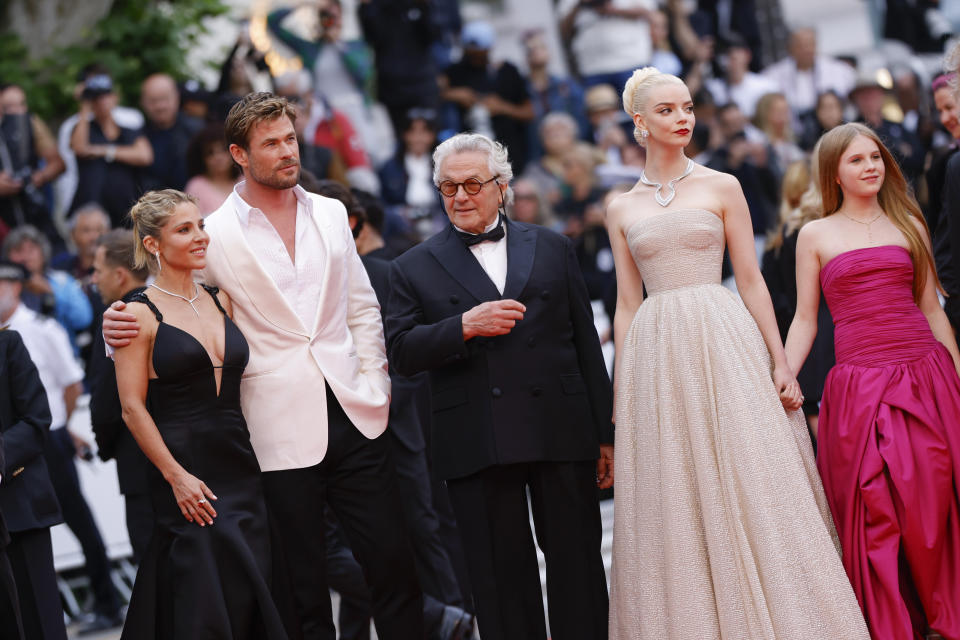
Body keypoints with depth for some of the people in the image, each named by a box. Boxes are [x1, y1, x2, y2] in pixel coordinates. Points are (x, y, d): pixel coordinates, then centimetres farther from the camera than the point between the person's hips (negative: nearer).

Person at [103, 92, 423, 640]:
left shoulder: (330, 214, 10)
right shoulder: (215, 234, -2)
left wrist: (374, 384, 6)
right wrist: (120, 323, -15)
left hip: (353, 413, 3)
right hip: (283, 428, -3)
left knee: (394, 563, 2)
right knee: (305, 585, 3)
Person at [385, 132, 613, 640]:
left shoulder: (553, 250, 13)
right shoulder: (415, 268, 9)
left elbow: (586, 344, 12)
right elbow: (401, 354, -2)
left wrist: (606, 434, 9)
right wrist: (464, 326, -17)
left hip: (563, 433, 1)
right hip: (476, 445, -1)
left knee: (578, 568, 3)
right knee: (501, 579, 2)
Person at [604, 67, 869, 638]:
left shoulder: (721, 188, 6)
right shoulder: (622, 210, 11)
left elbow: (751, 281, 4)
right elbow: (627, 306, 12)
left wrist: (780, 364, -3)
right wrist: (622, 396, 7)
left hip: (723, 344, -2)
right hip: (656, 357, 2)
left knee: (748, 489, -6)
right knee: (674, 507, 1)